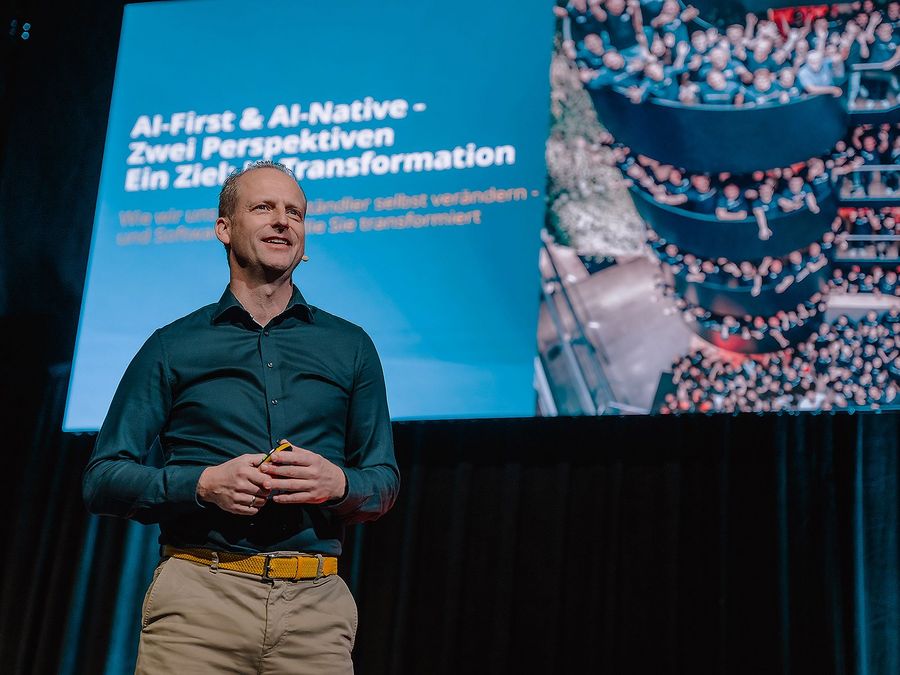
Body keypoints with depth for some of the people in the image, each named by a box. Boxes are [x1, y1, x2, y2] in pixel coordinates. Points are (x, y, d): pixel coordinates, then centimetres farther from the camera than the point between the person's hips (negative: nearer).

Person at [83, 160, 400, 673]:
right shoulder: (173, 347, 9)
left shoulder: (350, 347, 14)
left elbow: (384, 481, 15)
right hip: (200, 597, -1)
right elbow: (103, 480, 5)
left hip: (317, 604, 2)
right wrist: (203, 485, -12)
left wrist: (338, 484, -9)